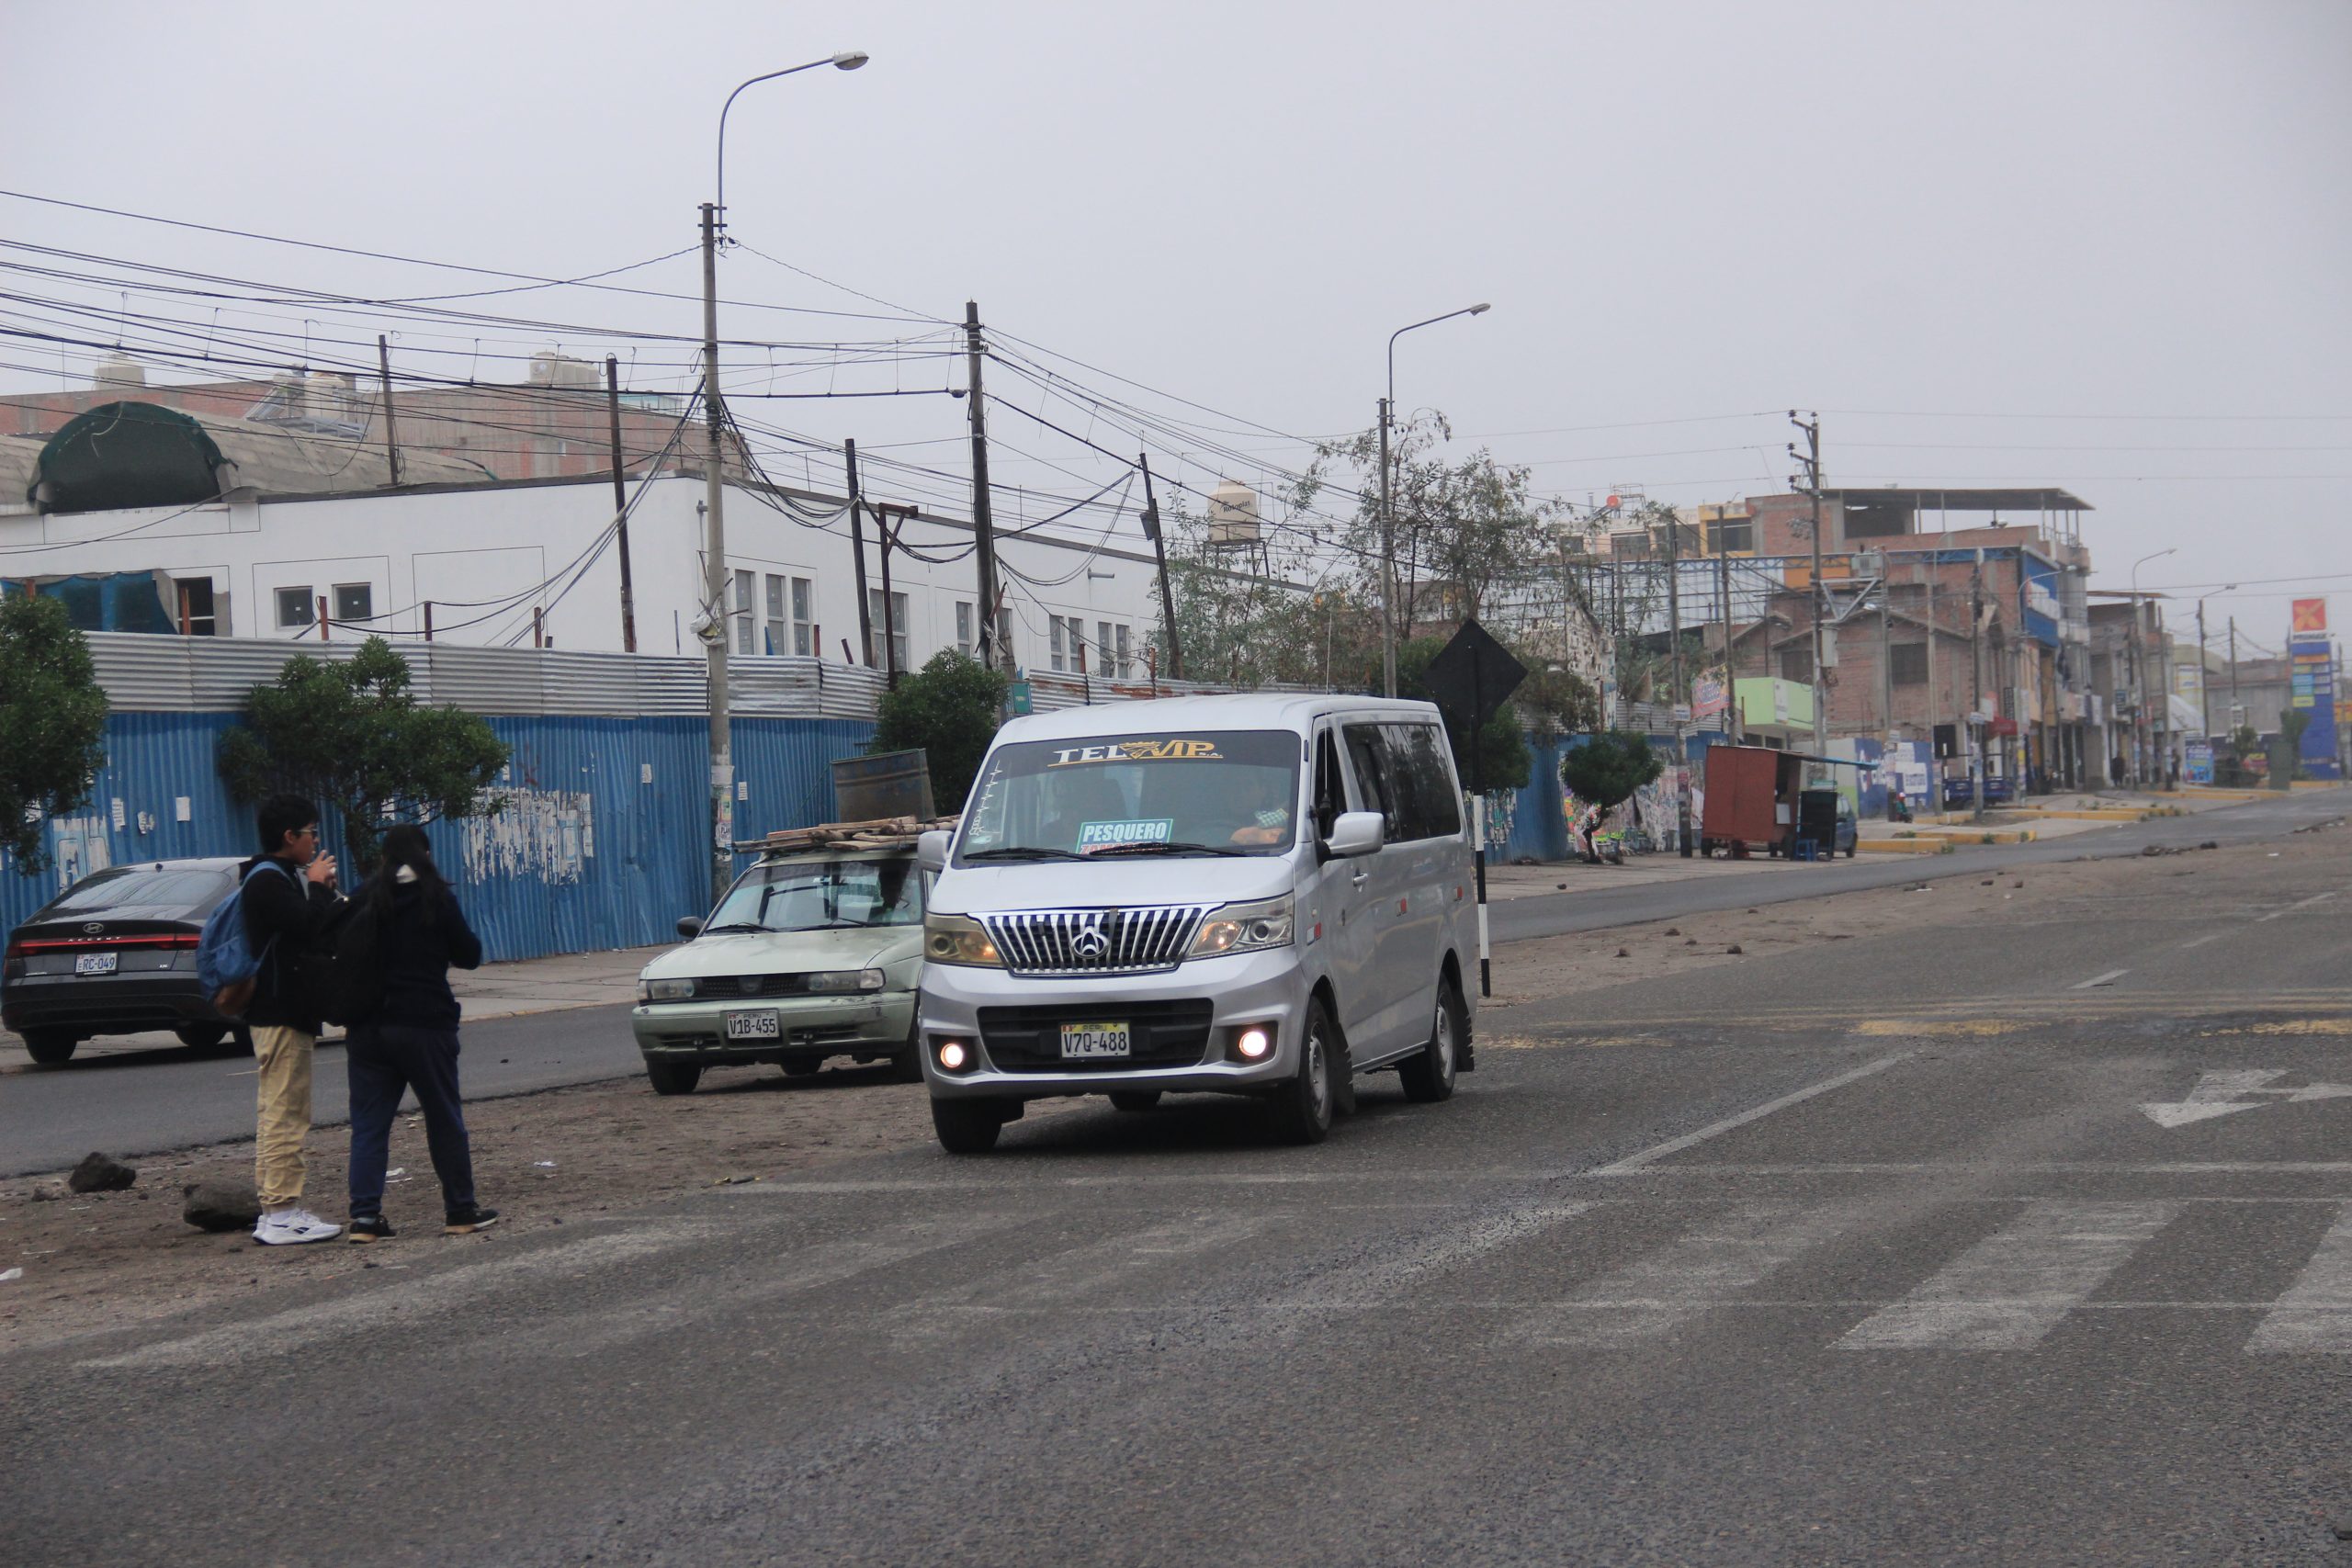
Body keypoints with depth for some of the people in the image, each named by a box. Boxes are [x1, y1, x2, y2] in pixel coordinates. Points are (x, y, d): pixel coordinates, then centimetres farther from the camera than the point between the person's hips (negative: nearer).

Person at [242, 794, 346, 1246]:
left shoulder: (279, 878, 20)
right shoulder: (267, 881, -14)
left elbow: (314, 930, 18)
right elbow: (307, 925, -27)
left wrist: (323, 891, 4)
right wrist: (319, 886, -10)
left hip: (283, 1010, 11)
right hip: (281, 1014, -11)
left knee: (277, 1112, 13)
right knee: (285, 1112, -11)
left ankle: (274, 1208, 18)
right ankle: (282, 1214, -12)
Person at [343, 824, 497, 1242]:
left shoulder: (364, 901, 2)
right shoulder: (437, 898, -5)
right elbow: (469, 955, 1)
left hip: (368, 1028, 3)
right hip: (425, 1024, -2)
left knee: (368, 1123, 4)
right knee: (445, 1119, 8)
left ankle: (364, 1215, -5)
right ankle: (460, 1210, 14)